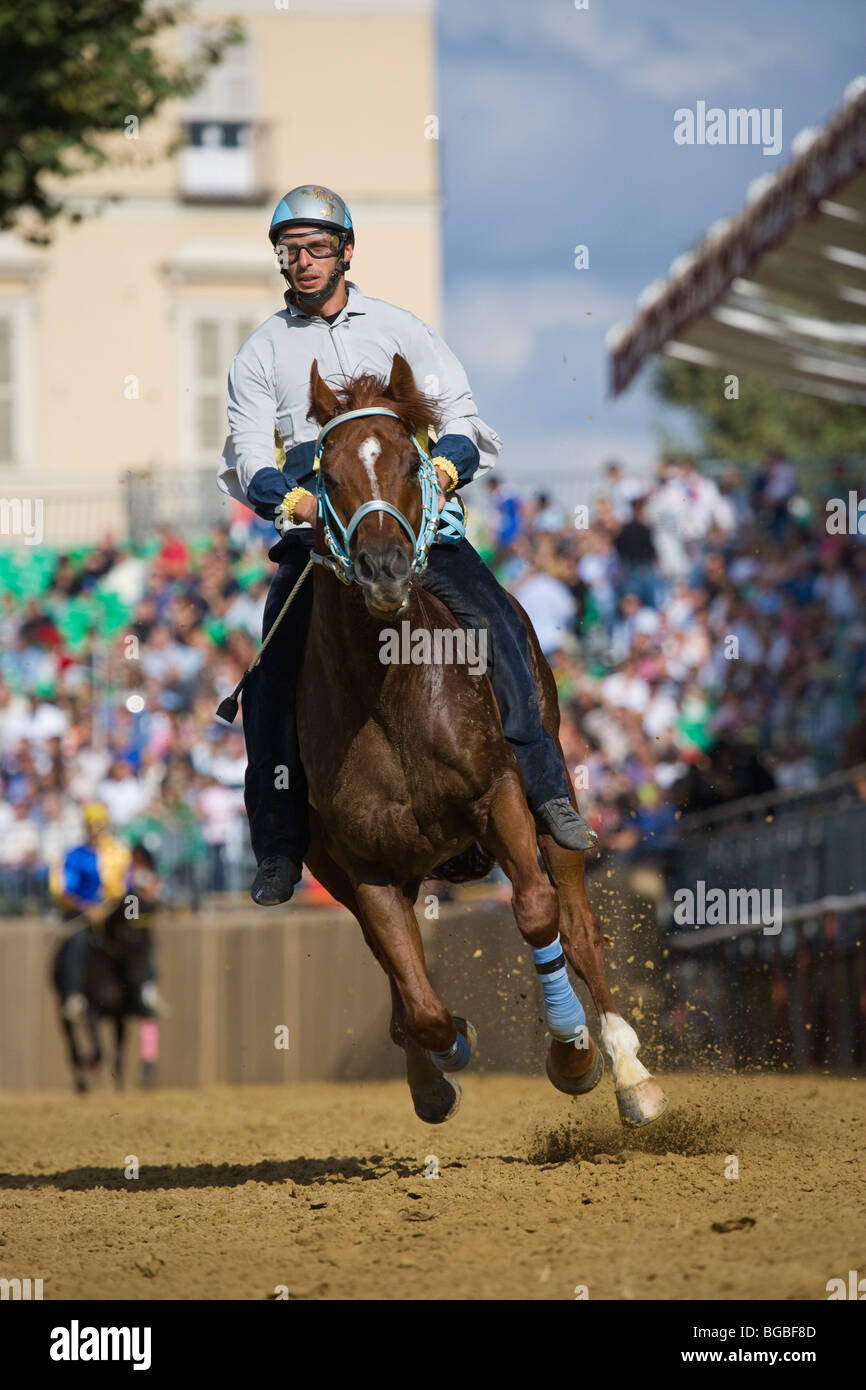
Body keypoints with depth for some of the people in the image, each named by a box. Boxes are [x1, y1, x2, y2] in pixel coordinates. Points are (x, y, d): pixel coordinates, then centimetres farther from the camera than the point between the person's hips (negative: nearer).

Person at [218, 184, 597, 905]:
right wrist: (294, 499, -20)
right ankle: (279, 848, -2)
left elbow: (463, 421, 5)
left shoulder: (401, 330, 10)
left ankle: (546, 792, -19)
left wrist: (443, 465, -18)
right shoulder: (262, 353, 11)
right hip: (313, 530, 1)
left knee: (497, 622, -22)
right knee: (274, 676, -13)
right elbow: (251, 458, 2)